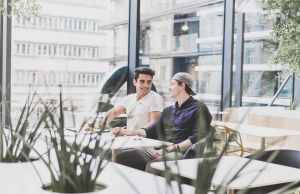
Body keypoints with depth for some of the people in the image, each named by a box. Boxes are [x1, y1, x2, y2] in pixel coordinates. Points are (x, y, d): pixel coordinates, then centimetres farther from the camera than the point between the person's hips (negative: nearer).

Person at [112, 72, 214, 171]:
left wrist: (173, 148, -23)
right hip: (161, 150, 7)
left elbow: (198, 137, -11)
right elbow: (152, 131, 24)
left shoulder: (198, 108, 3)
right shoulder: (168, 111, 28)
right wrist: (128, 132, 9)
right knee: (122, 156, -17)